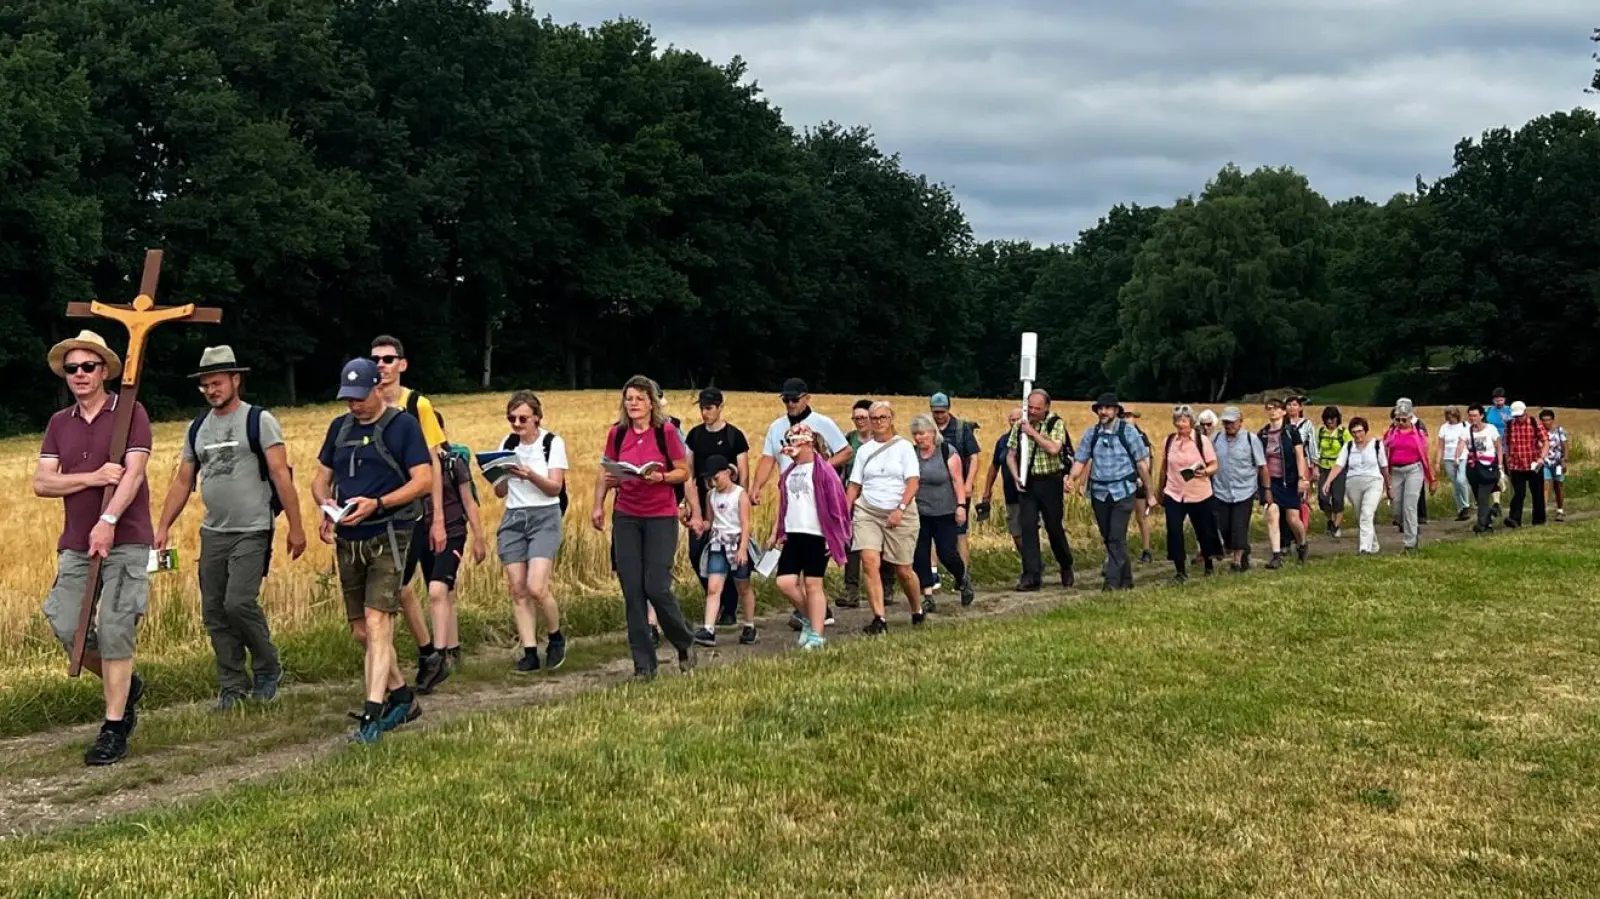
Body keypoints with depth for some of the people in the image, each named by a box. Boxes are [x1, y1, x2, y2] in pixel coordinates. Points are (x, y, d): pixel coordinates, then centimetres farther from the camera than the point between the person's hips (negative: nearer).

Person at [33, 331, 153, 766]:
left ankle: (114, 729, -1)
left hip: (125, 540, -5)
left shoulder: (131, 413, -2)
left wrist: (108, 521, -26)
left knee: (114, 629, -8)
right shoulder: (59, 424, 12)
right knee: (67, 628, 0)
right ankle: (124, 685, 26)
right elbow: (41, 483, 2)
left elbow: (134, 473, -14)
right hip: (75, 544, 5)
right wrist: (92, 478, -14)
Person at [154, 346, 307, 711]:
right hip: (213, 532, 6)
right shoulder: (198, 429, 13)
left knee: (239, 602, -17)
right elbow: (182, 481, 16)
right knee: (214, 612, 5)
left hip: (252, 532, -6)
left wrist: (296, 527, -14)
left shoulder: (259, 420, -5)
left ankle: (268, 668, 6)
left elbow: (281, 475, -10)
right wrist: (163, 527, 9)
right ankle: (232, 685, 15)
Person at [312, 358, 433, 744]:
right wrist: (325, 503, -6)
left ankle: (372, 713, -18)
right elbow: (320, 477, 17)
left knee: (377, 623, -16)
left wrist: (377, 503, -21)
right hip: (348, 540, 7)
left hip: (388, 537, -6)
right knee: (361, 632, 11)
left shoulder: (403, 425, -4)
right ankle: (402, 698, 28)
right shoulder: (340, 427, 13)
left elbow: (423, 480, -10)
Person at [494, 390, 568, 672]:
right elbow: (500, 492, 9)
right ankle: (529, 652, 2)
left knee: (536, 587, -16)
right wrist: (500, 475, -13)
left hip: (544, 517, -4)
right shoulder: (507, 444, 9)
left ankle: (555, 638, 7)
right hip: (513, 519, 4)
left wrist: (530, 475, -26)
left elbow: (555, 487, -9)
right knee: (517, 589, -2)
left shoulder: (553, 443, -3)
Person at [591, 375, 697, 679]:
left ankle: (685, 644, 18)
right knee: (632, 592, 1)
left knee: (657, 588, -9)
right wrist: (598, 506, 2)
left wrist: (660, 477, -20)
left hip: (661, 517, -4)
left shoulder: (666, 432, -7)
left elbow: (684, 472, -3)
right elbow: (605, 473, 13)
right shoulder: (617, 434, 4)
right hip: (625, 517, 4)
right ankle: (643, 664, 9)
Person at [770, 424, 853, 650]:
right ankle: (809, 619, 20)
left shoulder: (823, 471, -8)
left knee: (813, 584, -2)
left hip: (816, 536, -6)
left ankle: (816, 635, 7)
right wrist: (776, 532, 15)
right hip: (793, 535, 6)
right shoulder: (790, 472, 14)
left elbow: (837, 506, -9)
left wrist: (834, 538, -11)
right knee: (785, 582, -3)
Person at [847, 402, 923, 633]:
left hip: (900, 514, -2)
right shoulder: (865, 450, 10)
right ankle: (879, 619, -15)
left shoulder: (904, 447, 0)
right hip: (867, 511, 2)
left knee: (903, 570, 3)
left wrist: (900, 509, -21)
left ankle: (917, 611, 29)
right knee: (869, 561, -16)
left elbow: (913, 482, -8)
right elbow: (854, 485, 11)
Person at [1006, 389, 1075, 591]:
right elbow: (1011, 455, 12)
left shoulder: (1056, 424, -5)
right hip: (1028, 483, 3)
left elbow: (1054, 448, -20)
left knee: (1054, 526, 4)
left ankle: (1066, 566, 29)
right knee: (1028, 528, -4)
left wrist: (1033, 432, -16)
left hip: (1050, 481, -3)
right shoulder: (1020, 426, 7)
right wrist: (1016, 476, -3)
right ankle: (1031, 576, -3)